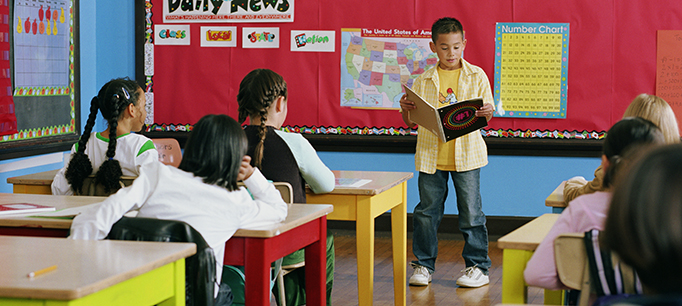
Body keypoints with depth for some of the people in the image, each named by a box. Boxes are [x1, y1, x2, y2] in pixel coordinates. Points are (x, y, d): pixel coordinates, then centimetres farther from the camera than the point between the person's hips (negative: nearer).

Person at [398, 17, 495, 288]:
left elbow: (486, 117, 3)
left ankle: (478, 266, 13)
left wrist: (486, 113, -19)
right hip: (431, 155, 2)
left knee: (471, 212, 2)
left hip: (466, 155, -1)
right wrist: (406, 110, -13)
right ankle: (424, 265, 18)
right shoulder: (424, 80, 6)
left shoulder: (476, 76, 4)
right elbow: (412, 123, 8)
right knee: (427, 212, 7)